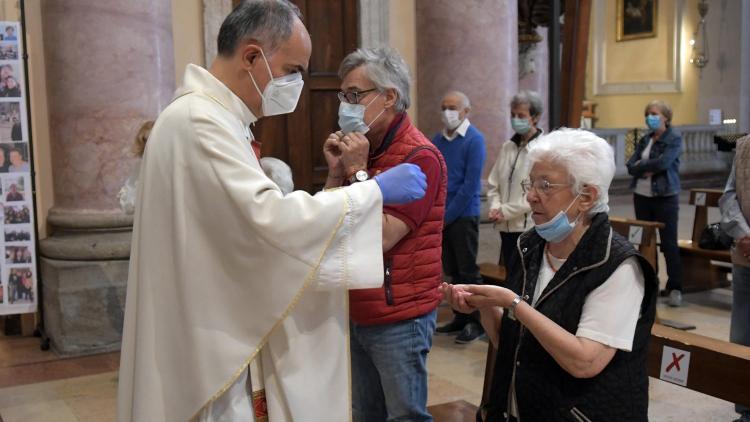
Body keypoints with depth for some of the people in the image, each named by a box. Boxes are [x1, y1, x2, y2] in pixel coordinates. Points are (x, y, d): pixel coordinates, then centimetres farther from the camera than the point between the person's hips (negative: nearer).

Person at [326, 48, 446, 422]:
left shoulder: (420, 157, -16)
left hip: (398, 318, -8)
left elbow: (382, 238, -22)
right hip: (358, 314, 8)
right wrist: (336, 171, -6)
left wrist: (358, 172, -18)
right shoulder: (362, 149, 9)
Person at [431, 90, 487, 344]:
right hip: (441, 216, 6)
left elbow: (470, 185, -15)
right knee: (452, 271, 13)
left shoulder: (474, 140, -9)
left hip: (464, 216, -6)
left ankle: (476, 322, 11)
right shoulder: (437, 140, 8)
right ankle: (460, 318, 24)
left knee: (468, 272, 0)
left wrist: (447, 216, -14)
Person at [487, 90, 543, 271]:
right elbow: (493, 184, 13)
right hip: (506, 228, 6)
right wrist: (495, 208, -6)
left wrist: (506, 211, -13)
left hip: (531, 229, -6)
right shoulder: (507, 147, 11)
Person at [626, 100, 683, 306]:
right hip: (642, 196, 5)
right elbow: (630, 166, 2)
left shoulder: (674, 139, -5)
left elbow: (663, 162, -19)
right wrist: (648, 169, -15)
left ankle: (675, 288, 6)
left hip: (665, 197, -5)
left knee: (669, 243, -2)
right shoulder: (644, 140, 11)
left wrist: (641, 165, -7)